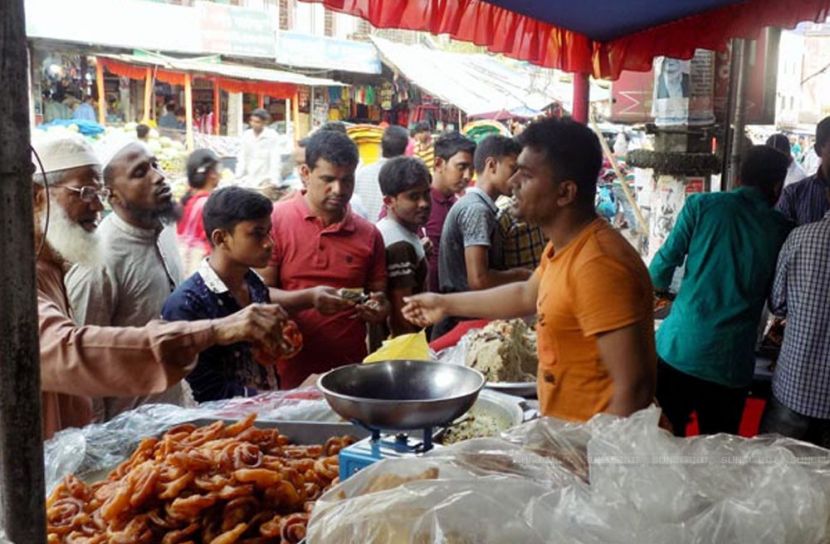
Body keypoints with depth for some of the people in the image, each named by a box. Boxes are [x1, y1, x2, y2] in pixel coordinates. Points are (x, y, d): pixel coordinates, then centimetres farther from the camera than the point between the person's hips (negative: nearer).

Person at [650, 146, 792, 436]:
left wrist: (660, 285, 21)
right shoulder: (783, 231, 4)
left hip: (678, 349, -1)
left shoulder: (701, 204, -1)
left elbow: (663, 266, -2)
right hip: (731, 365, 1)